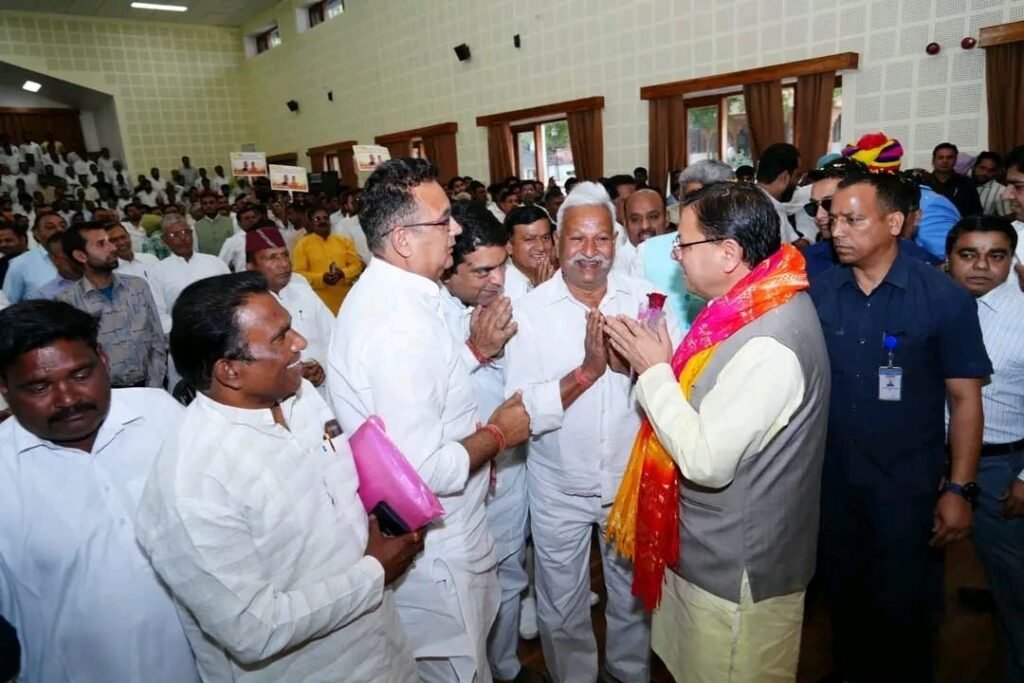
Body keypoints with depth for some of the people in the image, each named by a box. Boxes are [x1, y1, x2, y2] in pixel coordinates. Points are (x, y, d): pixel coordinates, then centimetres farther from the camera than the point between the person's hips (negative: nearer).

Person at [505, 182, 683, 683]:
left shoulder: (645, 298, -7)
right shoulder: (530, 310, -12)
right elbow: (521, 413, -19)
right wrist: (587, 370, -30)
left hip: (633, 480, 2)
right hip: (559, 489, -1)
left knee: (633, 599, 25)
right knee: (562, 611, 19)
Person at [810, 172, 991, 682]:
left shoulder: (944, 298, -11)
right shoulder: (817, 292, -4)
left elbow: (964, 398, -7)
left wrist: (959, 488, -9)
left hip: (908, 487, -3)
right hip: (830, 480, 3)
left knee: (900, 609, 14)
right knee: (842, 597, 22)